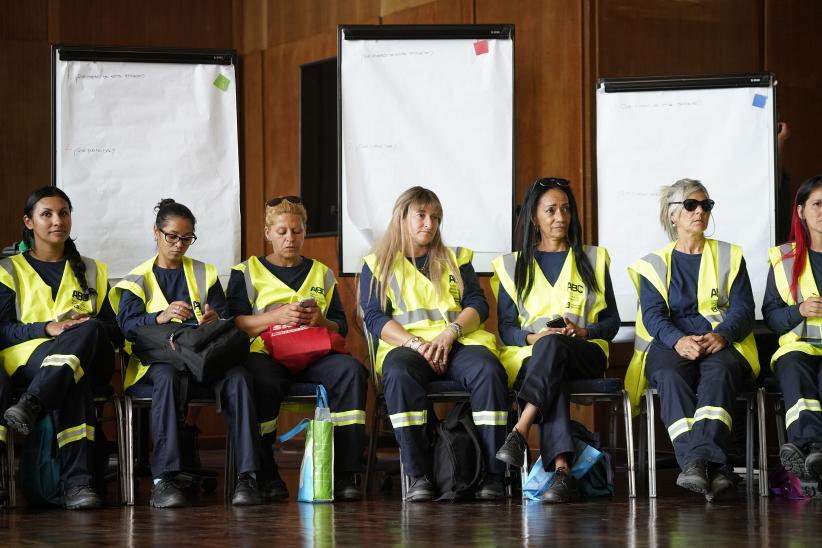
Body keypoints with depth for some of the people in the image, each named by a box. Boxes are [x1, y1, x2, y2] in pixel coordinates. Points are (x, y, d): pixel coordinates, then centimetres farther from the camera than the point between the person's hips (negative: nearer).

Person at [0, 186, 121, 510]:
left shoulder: (92, 272, 25)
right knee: (75, 384, -41)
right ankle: (77, 482, -52)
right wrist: (48, 328, -17)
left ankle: (31, 406, -54)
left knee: (90, 330, -38)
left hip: (87, 361, 2)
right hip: (26, 361, -2)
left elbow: (114, 333, 17)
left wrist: (90, 329, -9)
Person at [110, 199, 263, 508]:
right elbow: (126, 325, -2)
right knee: (167, 376, -40)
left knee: (238, 377, -32)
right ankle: (163, 480, -45)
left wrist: (216, 320, -13)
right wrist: (161, 317, -22)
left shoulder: (205, 275, 22)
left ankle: (247, 476, -36)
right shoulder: (138, 280, 14)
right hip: (157, 357, -2)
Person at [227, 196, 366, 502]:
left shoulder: (321, 273, 23)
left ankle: (344, 472, -27)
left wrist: (321, 320, -6)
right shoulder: (247, 272, 15)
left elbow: (341, 328, 17)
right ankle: (266, 474, -25)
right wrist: (278, 316, -13)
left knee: (351, 371, -30)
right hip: (267, 353, -2)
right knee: (262, 381, -39)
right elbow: (235, 323, 1)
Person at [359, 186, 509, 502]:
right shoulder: (377, 265, 18)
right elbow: (374, 318, 4)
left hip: (458, 342, 2)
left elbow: (478, 304, 12)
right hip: (405, 345, -2)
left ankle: (492, 475, -33)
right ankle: (417, 475, -40)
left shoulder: (456, 259, 26)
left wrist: (450, 333, -10)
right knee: (399, 373, -39)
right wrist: (416, 344, -14)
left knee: (488, 371, -34)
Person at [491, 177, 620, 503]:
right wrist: (533, 336, -12)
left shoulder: (593, 260, 20)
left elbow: (612, 321, 15)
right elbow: (505, 327, 11)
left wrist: (584, 331, -7)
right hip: (529, 356, 0)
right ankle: (562, 471, -54)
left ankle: (519, 433, -51)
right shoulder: (513, 266, 19)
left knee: (553, 345, -39)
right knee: (551, 380, -40)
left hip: (585, 354, 0)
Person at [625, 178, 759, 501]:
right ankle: (714, 468, -53)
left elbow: (743, 309, 7)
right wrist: (678, 340, -20)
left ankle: (698, 462, -57)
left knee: (718, 372, -37)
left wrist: (721, 335, -17)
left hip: (721, 343, 0)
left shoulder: (730, 257, 21)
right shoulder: (654, 264, 19)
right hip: (670, 344, 0)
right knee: (669, 376, -37)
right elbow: (652, 314, 3)